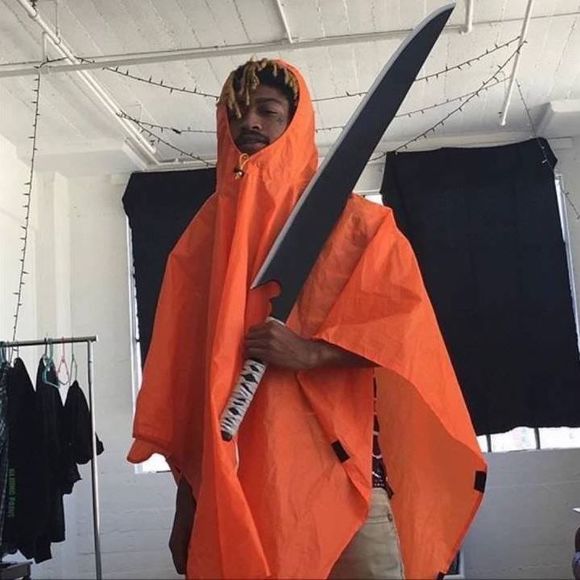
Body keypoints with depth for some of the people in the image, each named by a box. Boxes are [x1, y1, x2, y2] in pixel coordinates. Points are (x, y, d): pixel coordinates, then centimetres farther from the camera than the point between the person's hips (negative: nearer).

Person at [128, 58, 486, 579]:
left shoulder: (355, 221, 10)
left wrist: (311, 352, -16)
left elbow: (406, 321, 0)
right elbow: (183, 366, 12)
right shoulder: (202, 237, 16)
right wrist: (186, 498, 9)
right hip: (232, 479, 2)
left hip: (338, 467, -2)